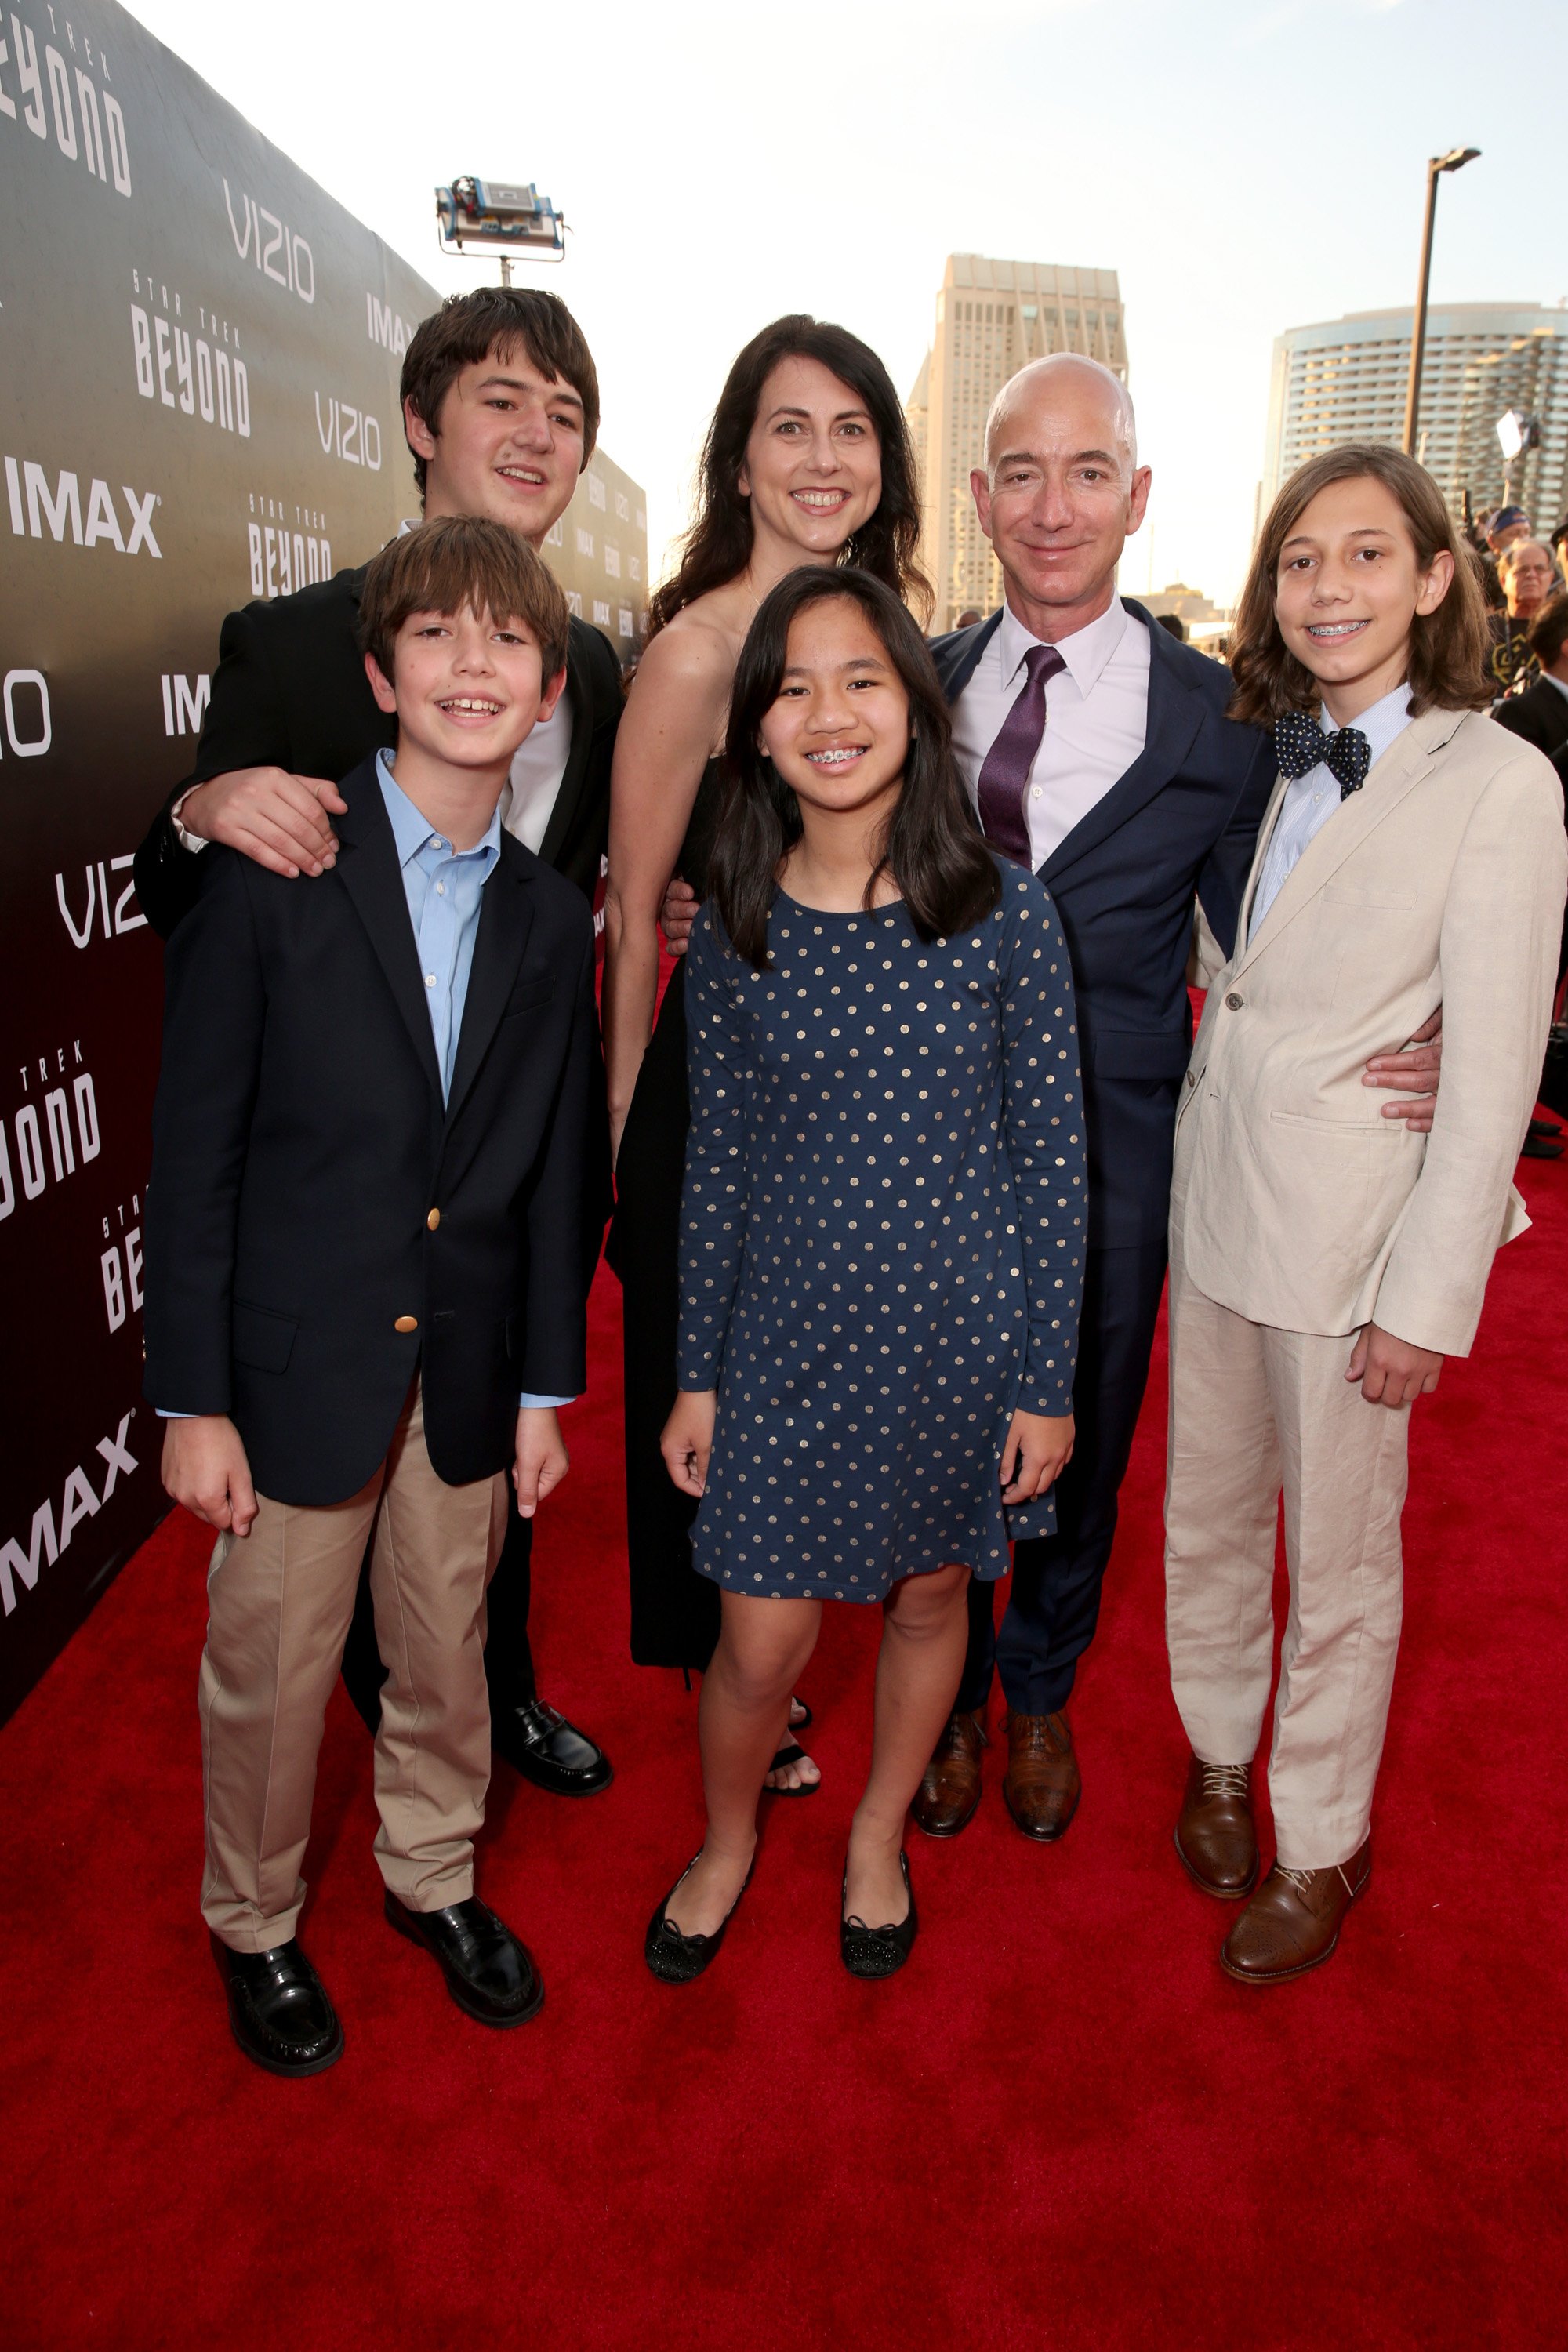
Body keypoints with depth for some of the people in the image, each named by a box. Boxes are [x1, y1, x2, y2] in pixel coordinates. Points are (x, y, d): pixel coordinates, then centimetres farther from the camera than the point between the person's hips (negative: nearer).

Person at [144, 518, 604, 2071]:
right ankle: (253, 1926, 40)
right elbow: (194, 1155, -9)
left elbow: (555, 1171, 6)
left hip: (466, 1368, 4)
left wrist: (546, 1384, 7)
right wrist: (192, 1397, -10)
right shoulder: (269, 875, -10)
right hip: (297, 1362, -3)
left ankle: (433, 1877, 45)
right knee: (270, 1672, 13)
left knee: (448, 1655, 19)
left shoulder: (551, 919, 3)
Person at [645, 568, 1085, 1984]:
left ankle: (881, 1834, 48)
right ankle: (727, 1840, 40)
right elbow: (715, 1166, 2)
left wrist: (1047, 1380, -5)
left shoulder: (1004, 914, -9)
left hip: (962, 1331, 0)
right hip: (789, 1334, 1)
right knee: (763, 1644, 7)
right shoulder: (736, 933, -4)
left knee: (929, 1597, 19)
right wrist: (697, 1375, 4)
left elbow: (1054, 1161, -5)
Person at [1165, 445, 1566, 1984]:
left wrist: (1428, 1296, -13)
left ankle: (1320, 1845, 31)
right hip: (1213, 1205, 5)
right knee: (1207, 1513, 18)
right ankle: (1220, 1755, 42)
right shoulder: (1259, 760, 6)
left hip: (1353, 1235, -5)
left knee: (1339, 1555, 10)